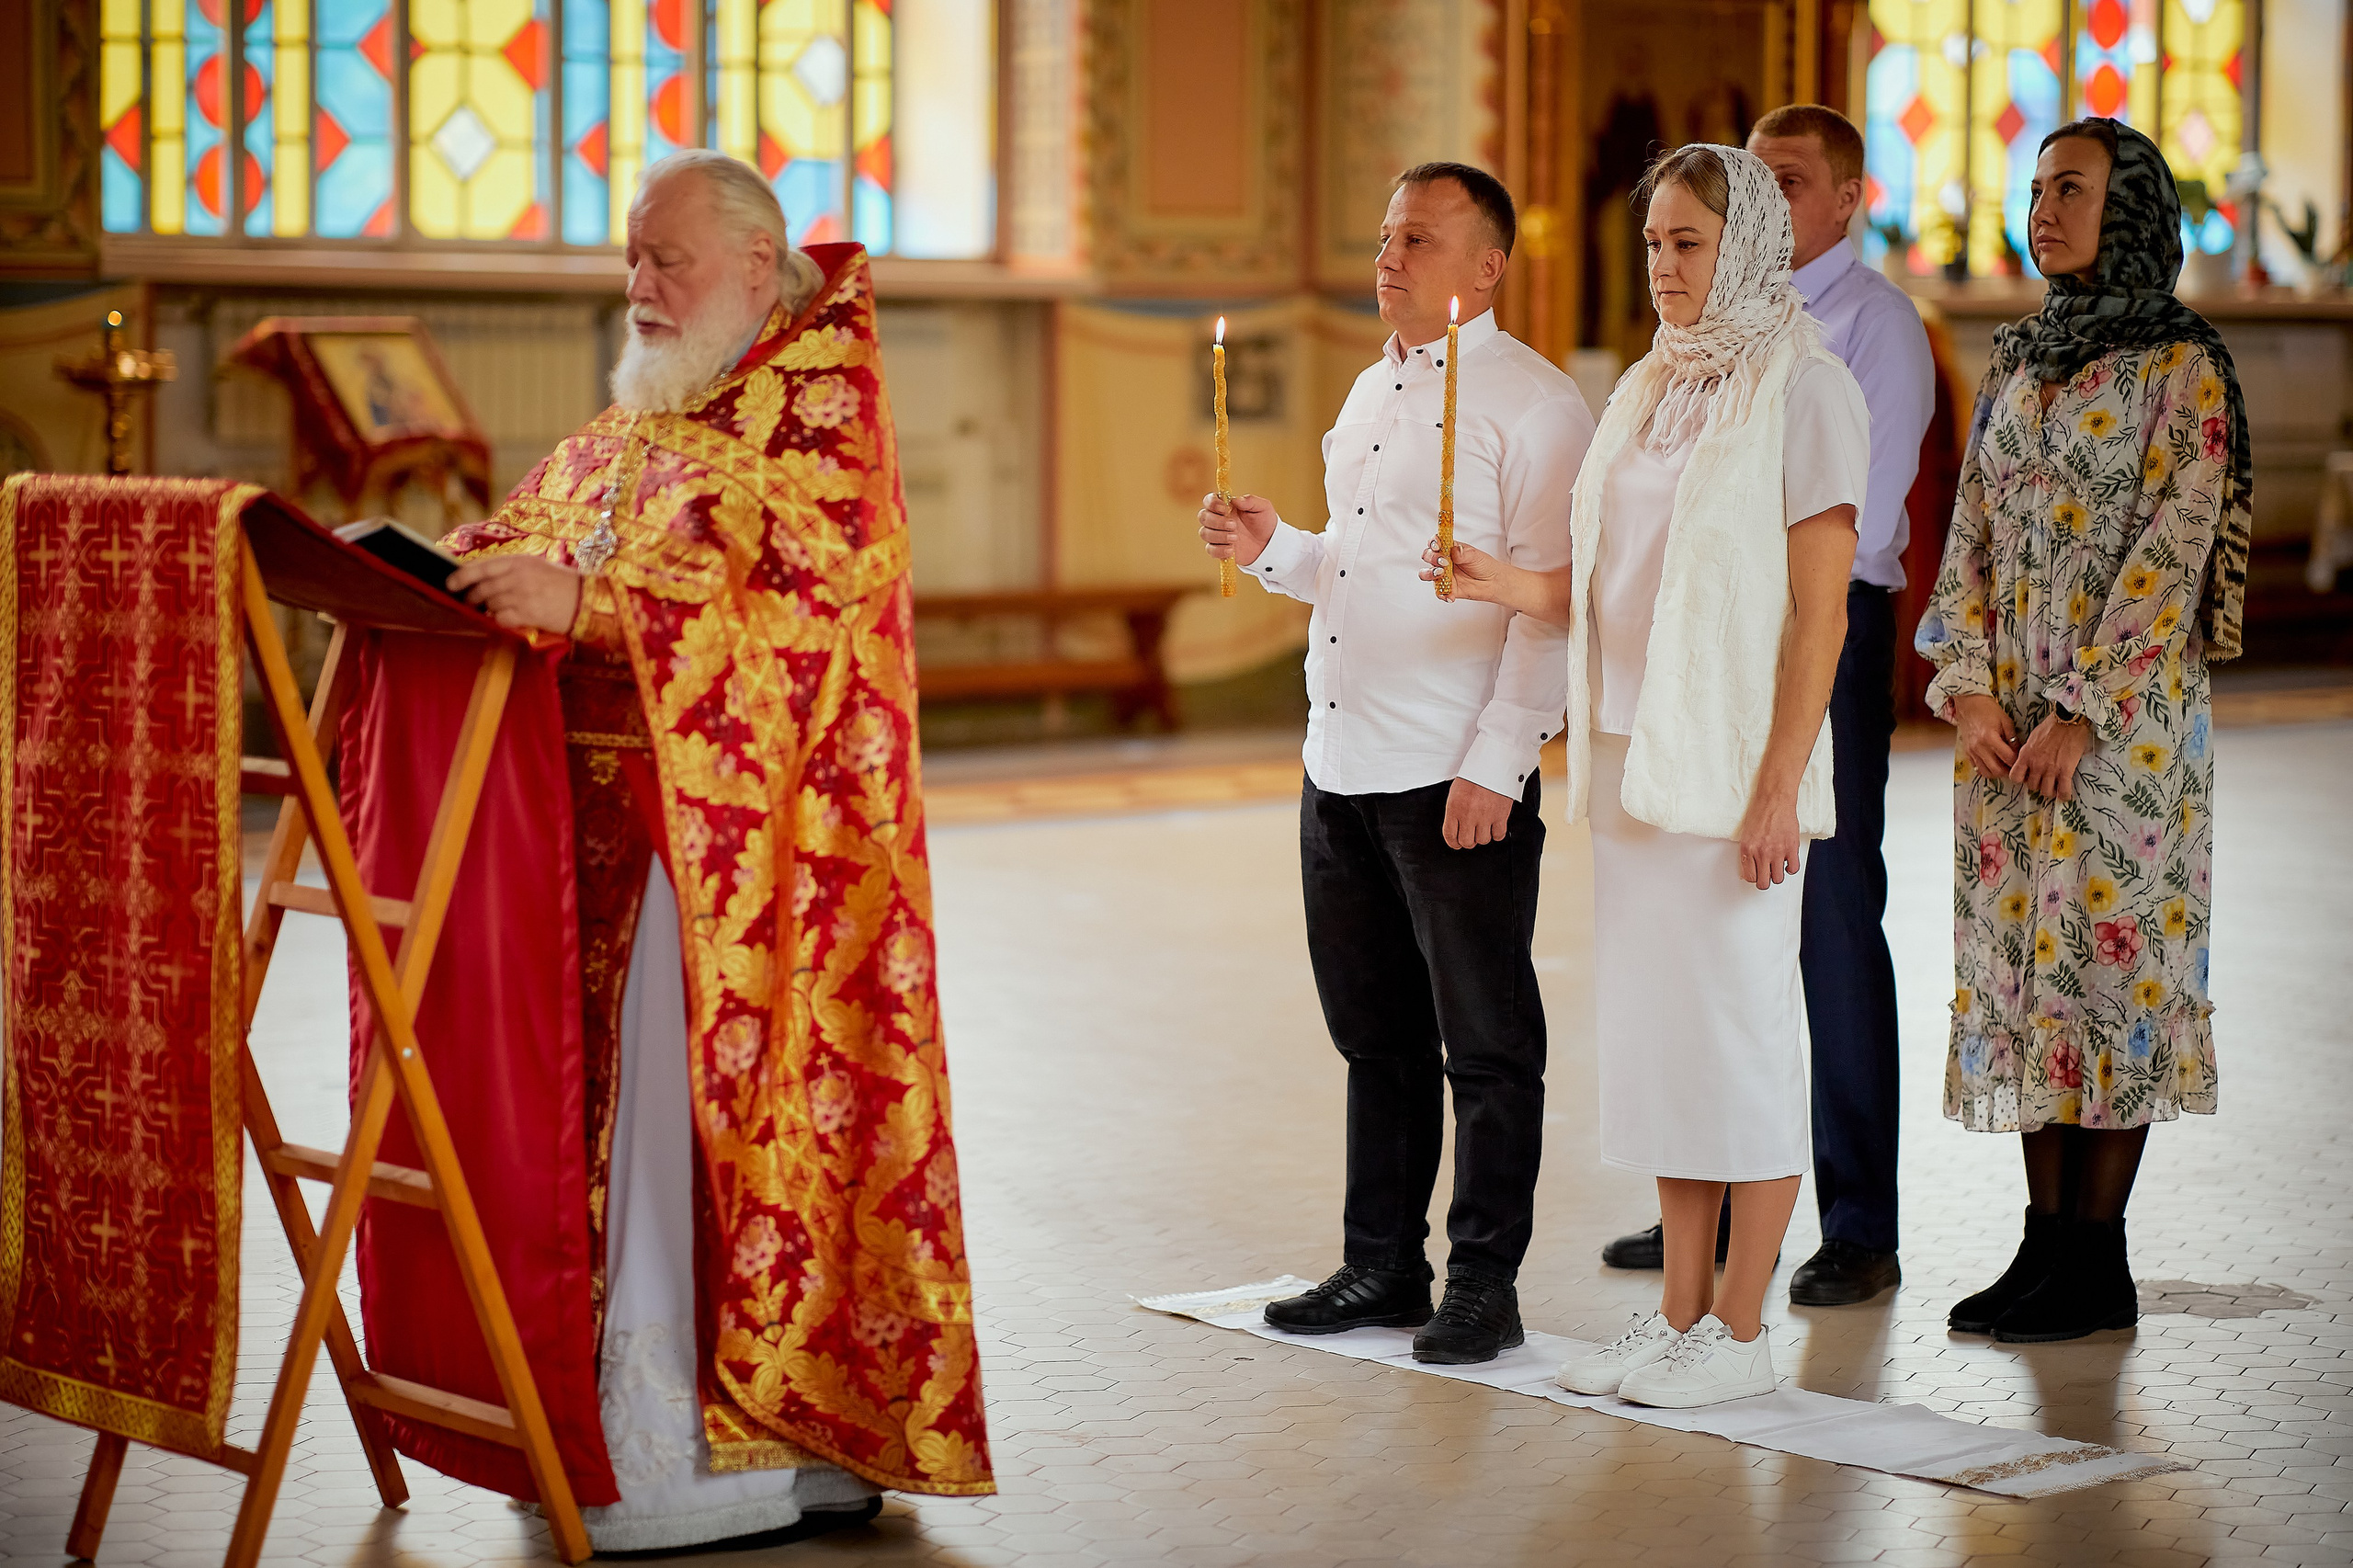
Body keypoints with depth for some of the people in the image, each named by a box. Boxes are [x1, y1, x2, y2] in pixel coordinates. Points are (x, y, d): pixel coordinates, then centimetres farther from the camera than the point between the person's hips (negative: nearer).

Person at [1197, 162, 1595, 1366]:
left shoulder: (1531, 404, -8)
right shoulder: (1372, 392, 17)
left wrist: (1494, 766, -19)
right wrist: (1269, 551, 8)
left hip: (1458, 779, -8)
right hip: (1341, 767, 8)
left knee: (1485, 1042, 2)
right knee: (1376, 1034, 14)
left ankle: (1483, 1286, 10)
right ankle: (1381, 1266, 23)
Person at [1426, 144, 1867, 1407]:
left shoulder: (1802, 389, -8)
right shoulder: (1652, 389, 14)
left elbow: (1820, 612, -12)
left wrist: (1779, 788, -17)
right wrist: (1516, 586, -2)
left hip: (1738, 765, -7)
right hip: (1634, 755, 7)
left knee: (1743, 1029, -2)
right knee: (1657, 1028, 10)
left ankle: (1740, 1330, 6)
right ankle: (1679, 1311, 18)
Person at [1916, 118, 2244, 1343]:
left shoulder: (2180, 367, -7)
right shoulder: (2018, 362, 13)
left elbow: (2170, 552, -12)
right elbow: (1971, 536, 11)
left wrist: (2081, 713, -16)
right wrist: (1969, 685, -2)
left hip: (2120, 712, -6)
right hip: (2005, 711, 6)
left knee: (2106, 951, -4)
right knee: (2017, 952, 6)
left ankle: (2097, 1261, 3)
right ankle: (2046, 1238, 13)